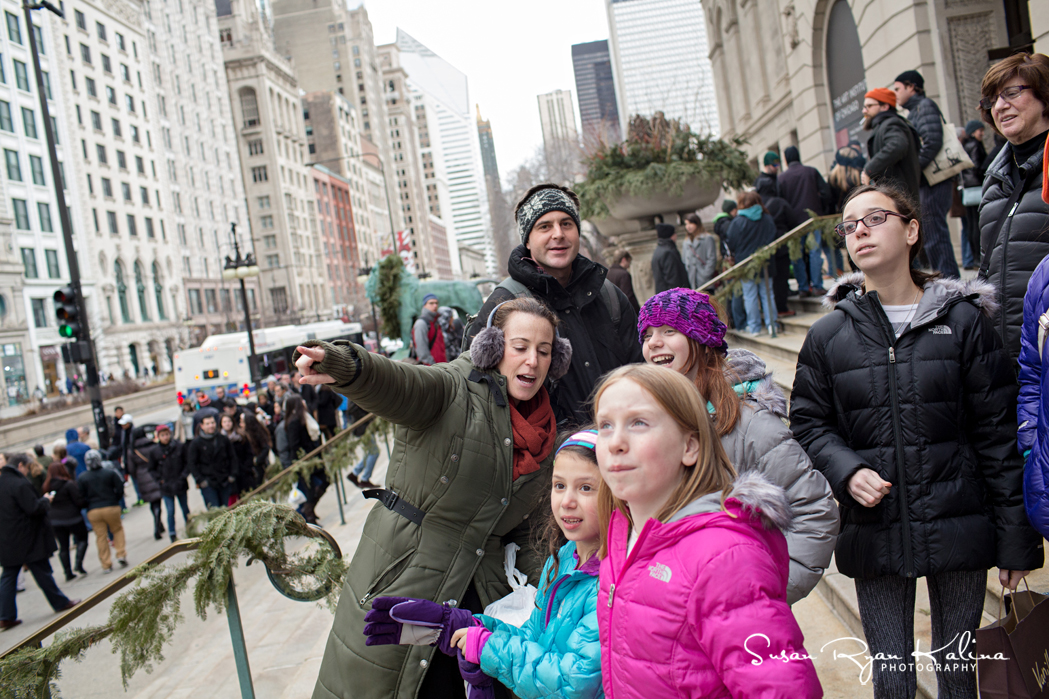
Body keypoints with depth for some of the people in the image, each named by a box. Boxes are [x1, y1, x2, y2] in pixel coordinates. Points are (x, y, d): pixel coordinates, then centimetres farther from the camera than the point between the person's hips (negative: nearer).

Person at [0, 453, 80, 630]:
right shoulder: (19, 484, -18)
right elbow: (33, 509, -22)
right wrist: (46, 500, -4)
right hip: (28, 540, -7)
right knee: (42, 572, 5)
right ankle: (60, 603, 18)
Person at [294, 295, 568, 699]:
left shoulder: (548, 441, 7)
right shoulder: (455, 389, -10)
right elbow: (396, 384, -33)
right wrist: (344, 366, -53)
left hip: (483, 597, 5)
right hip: (400, 583, -5)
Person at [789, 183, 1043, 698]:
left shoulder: (963, 321, -1)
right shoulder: (828, 335, 2)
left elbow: (999, 434, -1)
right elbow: (808, 424, 8)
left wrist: (1016, 536, -1)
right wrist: (846, 471, -12)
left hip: (958, 529, 0)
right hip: (874, 533, 1)